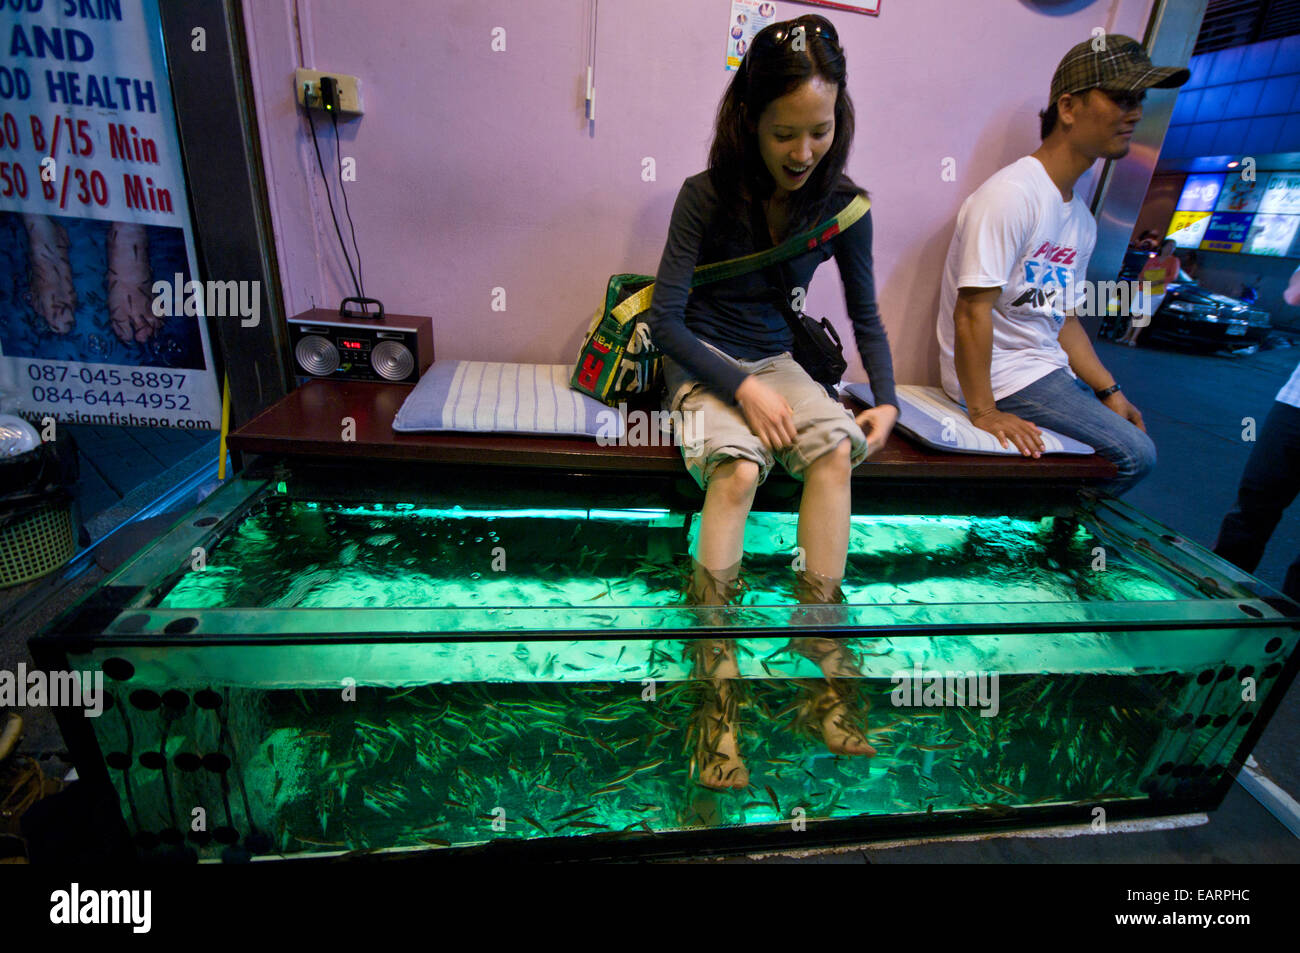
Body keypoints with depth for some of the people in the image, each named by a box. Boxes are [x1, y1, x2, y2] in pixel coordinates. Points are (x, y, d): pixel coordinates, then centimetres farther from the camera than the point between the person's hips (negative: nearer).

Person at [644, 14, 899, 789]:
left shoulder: (842, 203, 0)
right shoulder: (708, 196, -10)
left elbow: (867, 316, 8)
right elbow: (665, 318, -13)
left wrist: (887, 401, -8)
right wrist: (741, 387, -24)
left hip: (777, 358, 4)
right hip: (702, 362, -3)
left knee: (837, 450, -28)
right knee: (738, 468, -34)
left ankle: (825, 666, -21)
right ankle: (718, 686, -29)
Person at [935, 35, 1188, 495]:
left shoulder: (1081, 219, 13)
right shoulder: (1010, 195, -16)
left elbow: (1061, 317, 18)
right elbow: (972, 310, -23)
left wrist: (1109, 391, 14)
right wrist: (983, 412, -23)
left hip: (1050, 369, 9)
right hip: (1004, 376, -9)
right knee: (1134, 453, -9)